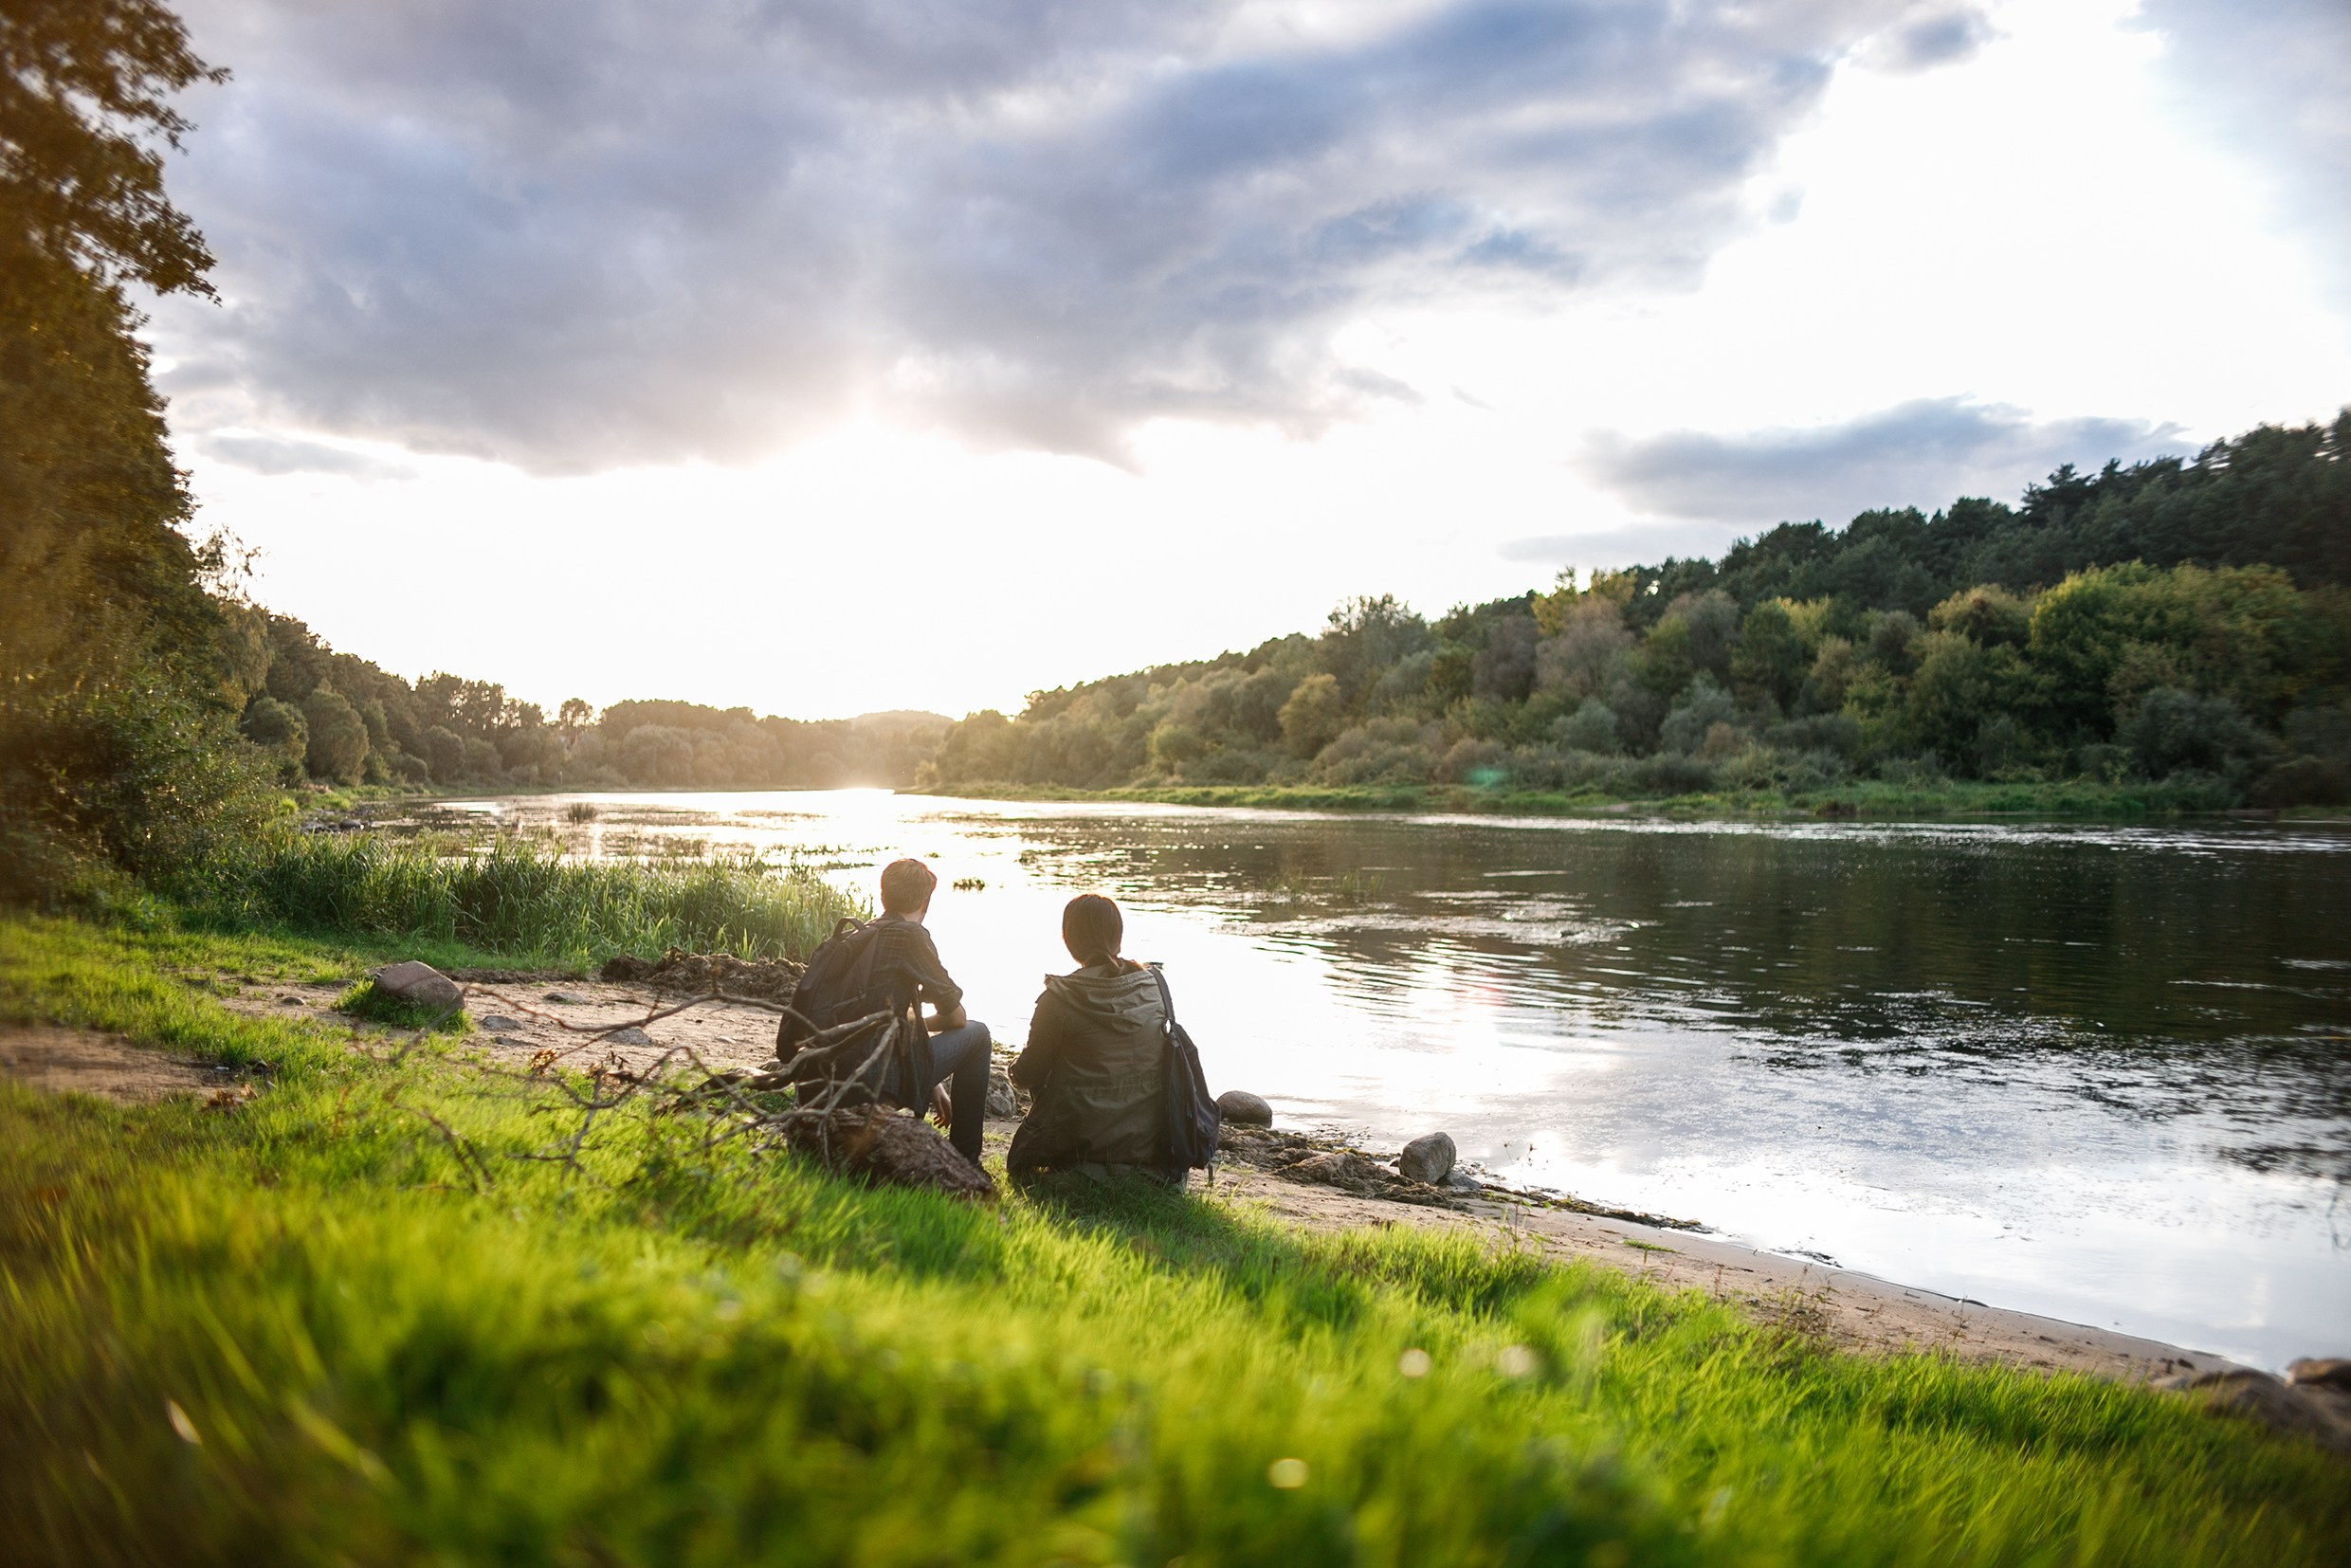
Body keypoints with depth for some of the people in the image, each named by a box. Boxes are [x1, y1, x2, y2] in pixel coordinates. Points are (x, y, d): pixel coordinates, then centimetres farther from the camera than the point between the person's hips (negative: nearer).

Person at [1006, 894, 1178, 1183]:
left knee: (1020, 1163, 25)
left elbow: (1029, 1075, -6)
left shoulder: (1059, 999, -15)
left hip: (1081, 1138, -5)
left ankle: (1083, 1170, 2)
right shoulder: (1154, 986, -4)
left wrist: (1016, 1070, 19)